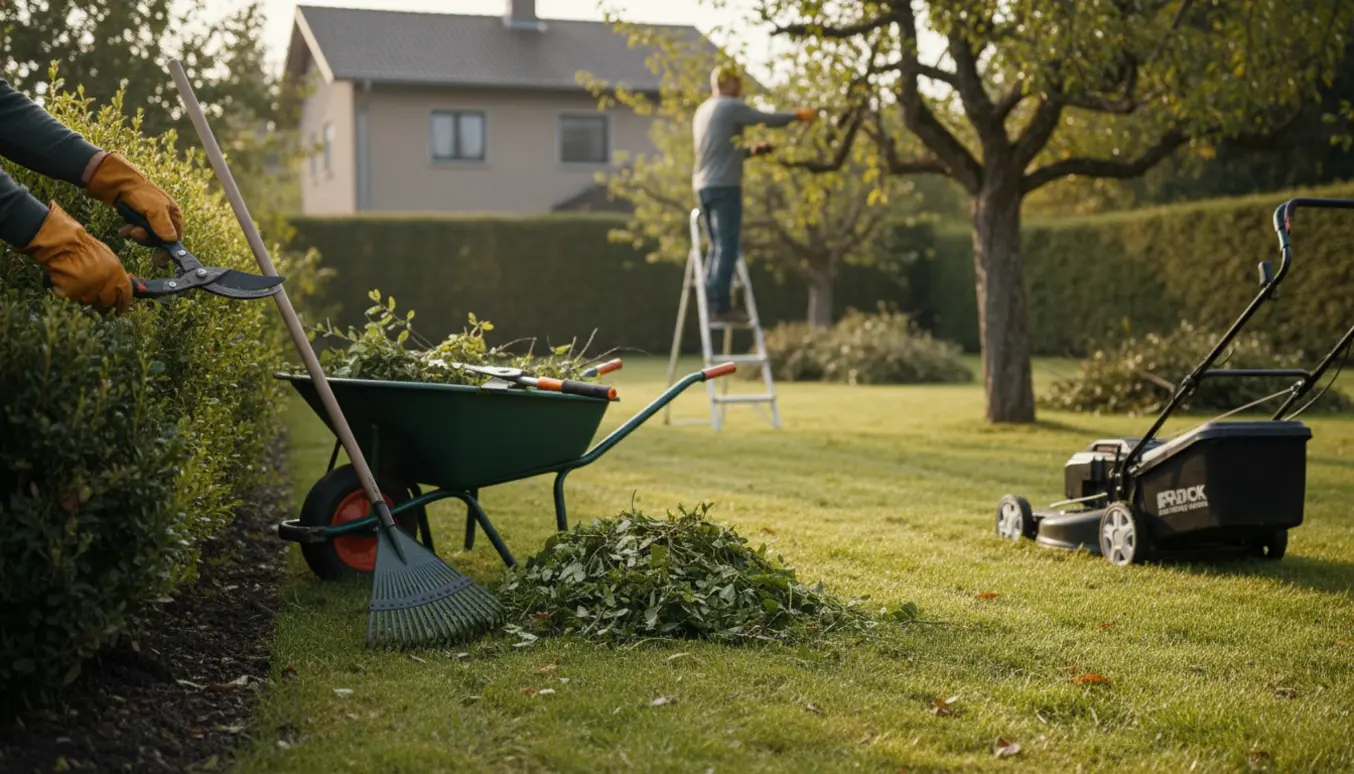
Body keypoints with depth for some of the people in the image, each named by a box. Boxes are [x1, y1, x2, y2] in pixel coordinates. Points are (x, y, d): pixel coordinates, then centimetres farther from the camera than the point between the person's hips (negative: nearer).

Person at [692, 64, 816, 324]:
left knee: (717, 247, 13)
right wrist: (797, 116, 12)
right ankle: (721, 306, -12)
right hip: (724, 186, -9)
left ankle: (710, 302, 10)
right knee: (727, 247, -9)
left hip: (703, 186, 9)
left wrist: (752, 151, 27)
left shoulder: (702, 110, 21)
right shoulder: (731, 107, -6)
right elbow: (767, 119, -2)